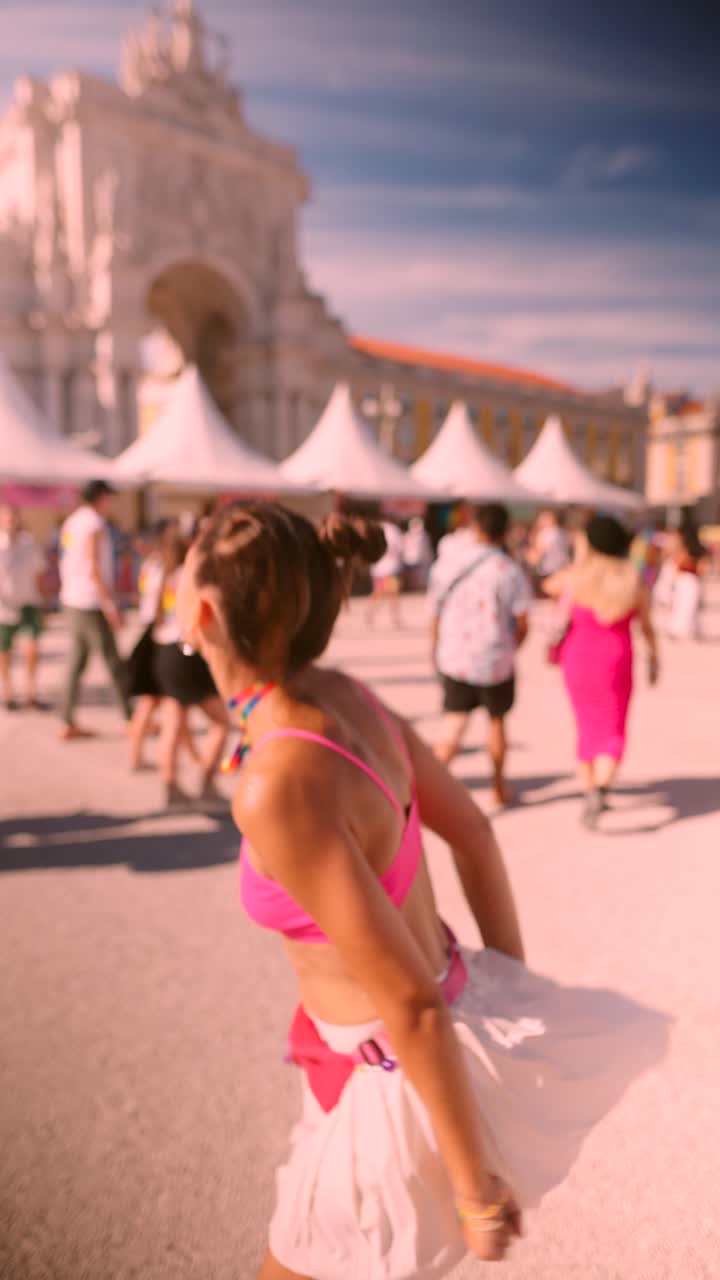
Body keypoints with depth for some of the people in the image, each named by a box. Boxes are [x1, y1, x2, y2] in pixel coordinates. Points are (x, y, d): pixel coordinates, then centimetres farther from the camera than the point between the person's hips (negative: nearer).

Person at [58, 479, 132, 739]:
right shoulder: (94, 524, -14)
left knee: (77, 662, 10)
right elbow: (94, 569, -20)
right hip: (91, 604, -8)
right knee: (113, 663, -1)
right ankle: (131, 719, 7)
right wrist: (111, 606, -19)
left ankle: (68, 723, 11)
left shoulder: (72, 522, 12)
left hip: (72, 601, 8)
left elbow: (67, 564, 15)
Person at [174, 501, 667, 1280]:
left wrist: (476, 1182, -14)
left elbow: (413, 1004, -28)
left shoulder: (277, 789, -33)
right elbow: (472, 833, 4)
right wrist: (511, 1000, 14)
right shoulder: (342, 695, -7)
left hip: (410, 1080, -8)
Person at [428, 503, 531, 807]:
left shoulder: (444, 565, -1)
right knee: (496, 721, 19)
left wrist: (436, 653, 18)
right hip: (495, 660, -1)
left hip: (454, 659, 1)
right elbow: (522, 623, -10)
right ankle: (499, 788, 33)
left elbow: (435, 615, 3)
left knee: (454, 725, 3)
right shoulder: (509, 571, -9)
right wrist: (511, 648, 10)